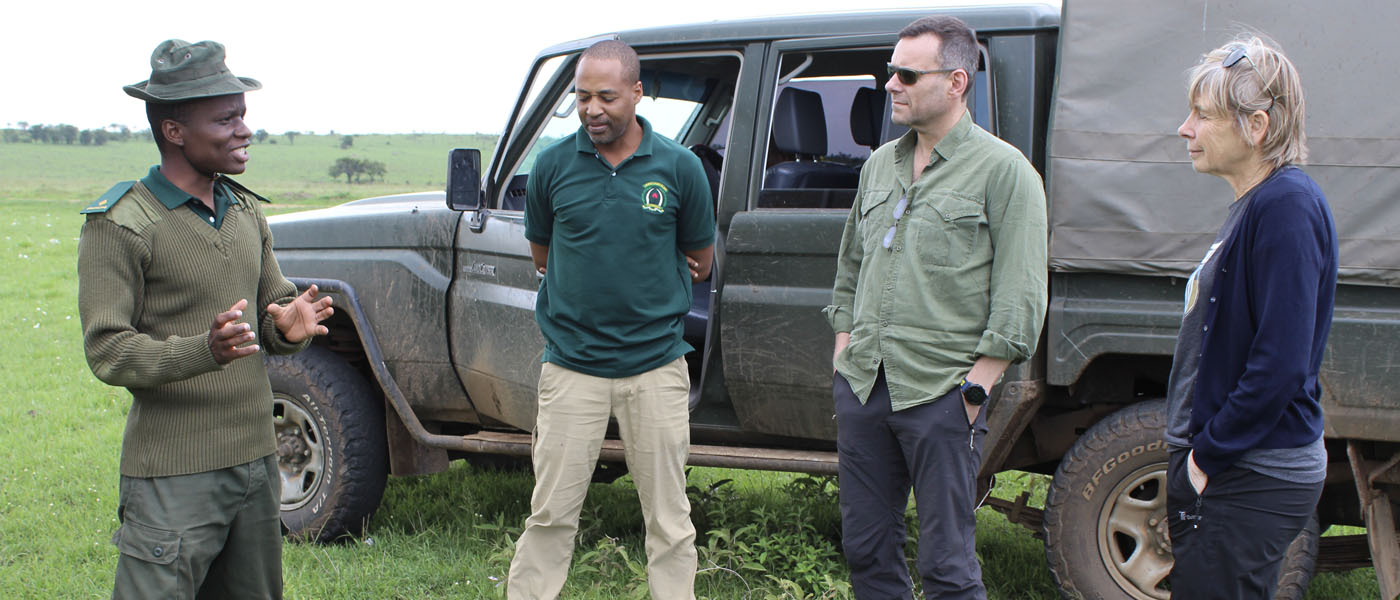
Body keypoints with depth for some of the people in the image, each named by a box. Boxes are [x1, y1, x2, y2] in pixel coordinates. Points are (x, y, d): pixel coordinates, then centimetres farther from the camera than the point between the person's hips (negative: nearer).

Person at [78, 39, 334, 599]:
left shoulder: (246, 210, 13)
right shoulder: (120, 224, -10)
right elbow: (106, 351, -14)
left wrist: (288, 326, -8)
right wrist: (203, 350, -30)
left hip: (257, 462, 7)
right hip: (175, 474, -7)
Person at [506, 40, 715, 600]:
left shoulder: (679, 167, -2)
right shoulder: (553, 164, 0)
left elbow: (700, 261, 11)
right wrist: (596, 285, 9)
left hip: (656, 366, 0)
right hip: (572, 368, 0)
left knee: (668, 518, 7)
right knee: (551, 514, 5)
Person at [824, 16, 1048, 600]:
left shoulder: (1003, 170, -5)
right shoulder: (879, 164, 15)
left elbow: (1020, 300, -9)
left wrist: (976, 386, -12)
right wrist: (844, 349, 15)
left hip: (940, 394, -6)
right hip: (861, 386, 6)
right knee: (865, 547, 14)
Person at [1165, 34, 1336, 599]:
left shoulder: (1287, 205, -18)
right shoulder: (1253, 204, 12)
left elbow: (1281, 364, -24)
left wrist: (1208, 455, -17)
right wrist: (1194, 454, 12)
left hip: (1253, 482, -10)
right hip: (1219, 465, 10)